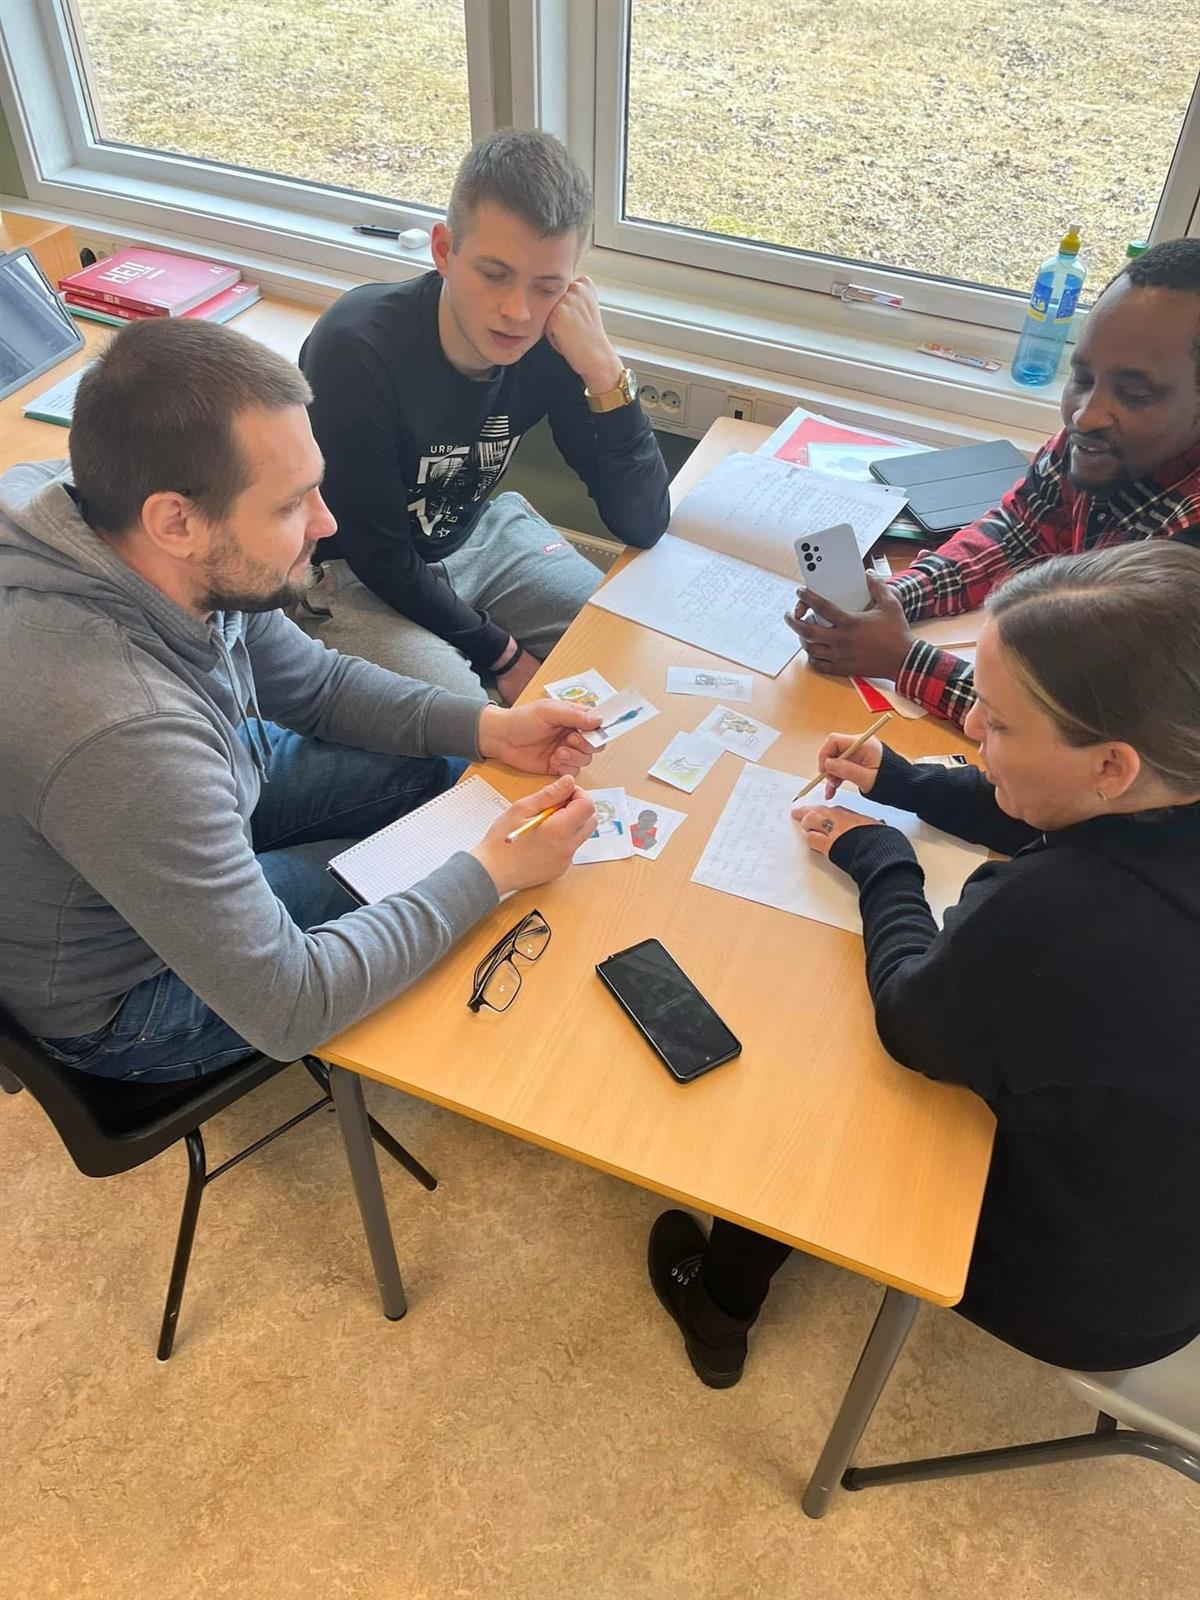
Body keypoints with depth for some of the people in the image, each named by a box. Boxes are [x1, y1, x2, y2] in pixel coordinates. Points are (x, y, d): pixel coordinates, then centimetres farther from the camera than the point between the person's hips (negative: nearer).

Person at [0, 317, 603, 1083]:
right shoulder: (122, 733, -44)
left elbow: (312, 681, 0)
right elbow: (287, 1009, -33)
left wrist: (488, 726, -12)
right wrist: (490, 874, -26)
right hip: (123, 990, -6)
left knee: (446, 768, 7)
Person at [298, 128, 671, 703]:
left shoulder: (552, 340, -17)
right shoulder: (354, 349, -30)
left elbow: (643, 526, -19)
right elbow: (382, 560, -21)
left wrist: (603, 370, -32)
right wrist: (502, 654, -14)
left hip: (476, 532, 5)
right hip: (351, 574, -5)